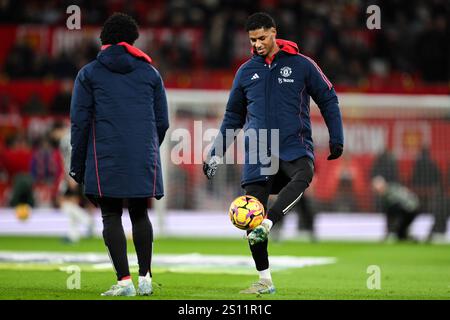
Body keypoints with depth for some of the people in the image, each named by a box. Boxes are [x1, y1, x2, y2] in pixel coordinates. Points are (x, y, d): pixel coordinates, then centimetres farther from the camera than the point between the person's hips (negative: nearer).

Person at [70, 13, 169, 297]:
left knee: (111, 216, 1)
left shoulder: (89, 73, 7)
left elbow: (80, 122, 2)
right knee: (140, 214, 13)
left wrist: (77, 164, 6)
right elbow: (162, 121, 13)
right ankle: (145, 277, 9)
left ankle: (124, 280, -8)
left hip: (105, 159, -2)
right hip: (143, 160, 2)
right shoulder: (150, 73, 13)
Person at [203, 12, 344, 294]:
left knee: (303, 176, -38)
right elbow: (233, 116, 20)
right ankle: (265, 280, 5)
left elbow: (328, 100, 8)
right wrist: (216, 153, 16)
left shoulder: (301, 65, 1)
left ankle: (266, 225, -48)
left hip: (295, 146, -3)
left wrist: (336, 138, 0)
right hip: (258, 153, 3)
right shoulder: (246, 71, 10)